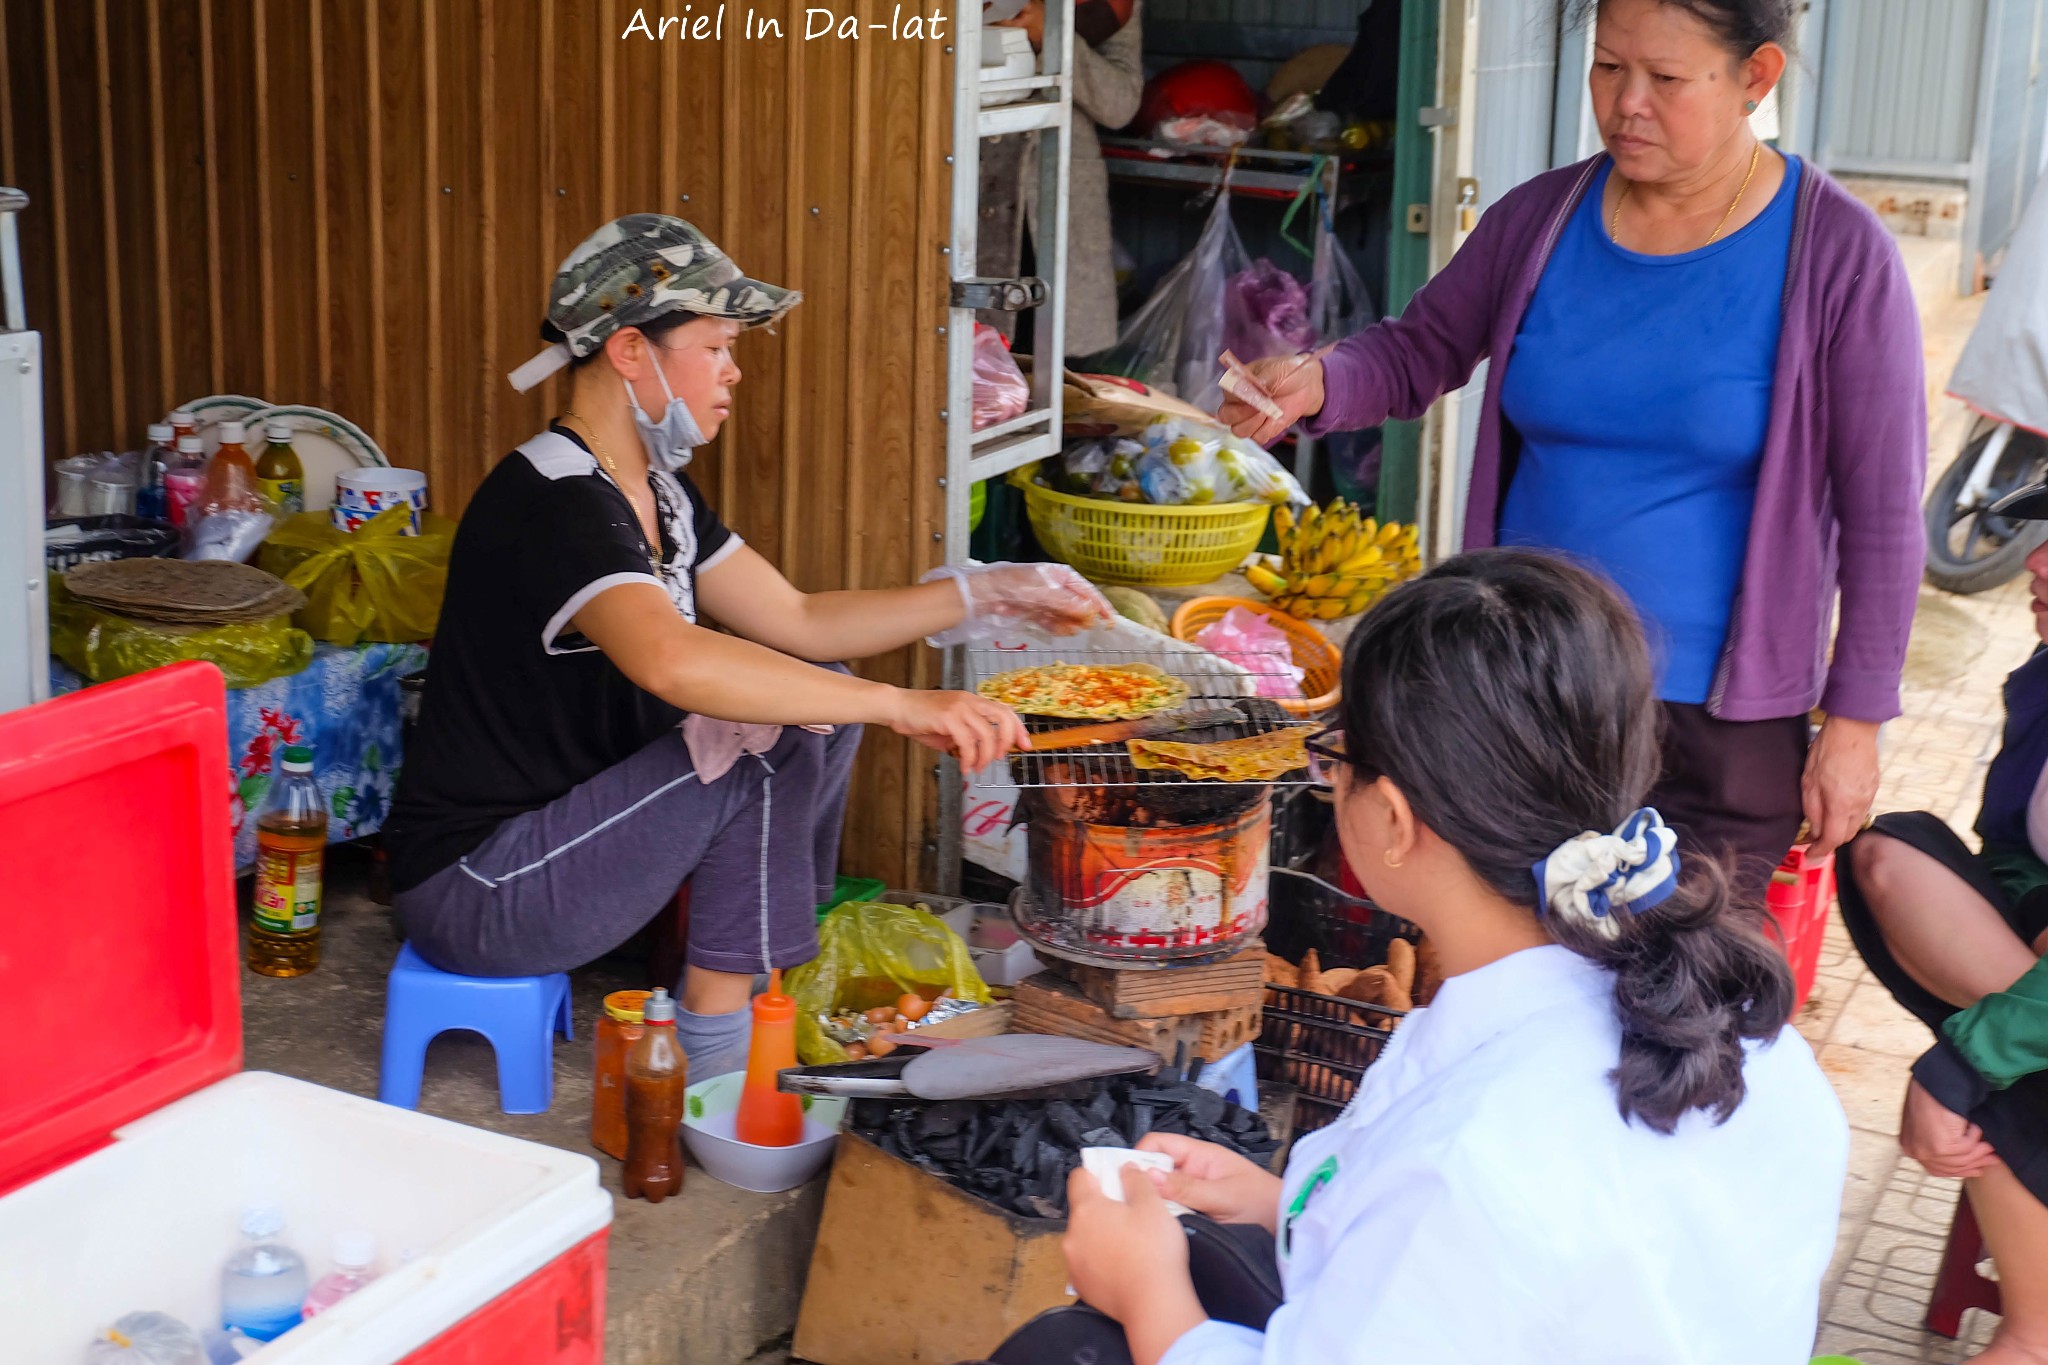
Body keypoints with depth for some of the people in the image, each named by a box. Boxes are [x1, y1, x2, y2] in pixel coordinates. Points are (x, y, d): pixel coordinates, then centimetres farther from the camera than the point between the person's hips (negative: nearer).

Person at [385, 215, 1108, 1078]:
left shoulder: (654, 489, 7)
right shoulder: (553, 504, -25)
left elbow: (797, 624, 8)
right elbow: (671, 660, -44)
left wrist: (986, 595, 0)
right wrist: (899, 705, -45)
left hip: (563, 822, 10)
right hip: (472, 887, -10)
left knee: (818, 695, 6)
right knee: (773, 743, -22)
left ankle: (776, 972, 15)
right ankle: (717, 1050, -9)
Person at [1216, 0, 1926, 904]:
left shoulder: (1838, 255, -10)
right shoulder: (1539, 219, 1)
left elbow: (1880, 515, -7)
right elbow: (1418, 352, 13)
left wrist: (1854, 723, -7)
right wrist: (1318, 385, -10)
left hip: (1719, 727, -3)